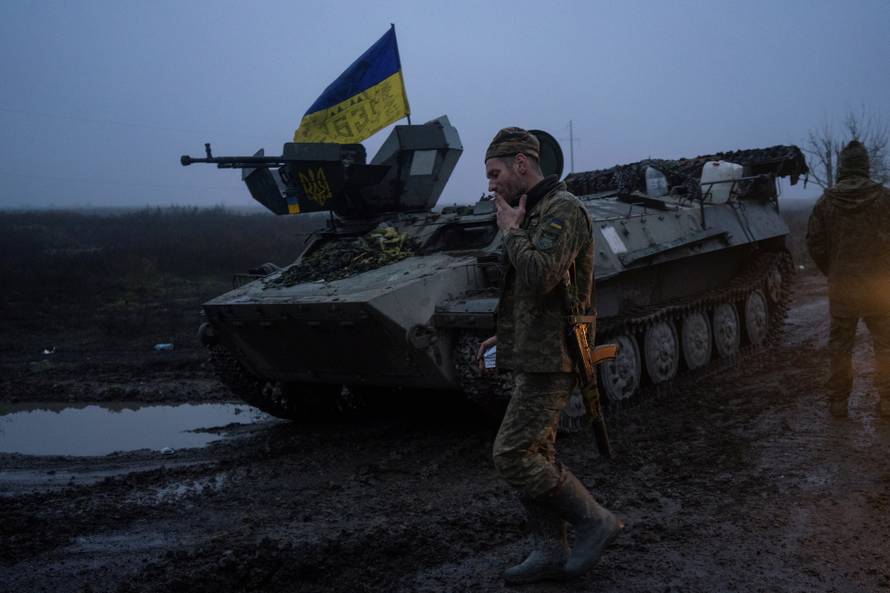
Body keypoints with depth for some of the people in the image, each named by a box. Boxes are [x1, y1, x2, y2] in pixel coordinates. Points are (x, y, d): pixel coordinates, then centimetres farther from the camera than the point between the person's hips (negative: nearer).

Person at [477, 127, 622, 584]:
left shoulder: (562, 209, -13)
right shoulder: (535, 213, 18)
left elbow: (540, 277, -28)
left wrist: (511, 230, -13)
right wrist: (505, 336, 17)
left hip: (549, 358, -10)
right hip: (532, 356, 10)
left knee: (512, 455, -11)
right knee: (534, 456, 10)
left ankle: (594, 521, 2)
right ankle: (550, 554, 17)